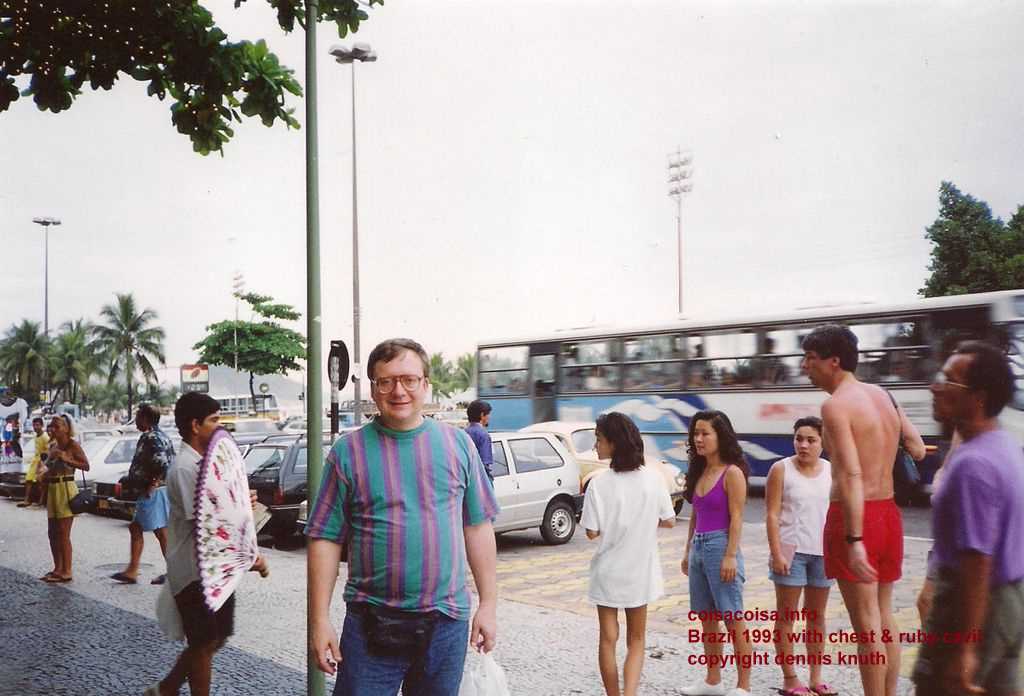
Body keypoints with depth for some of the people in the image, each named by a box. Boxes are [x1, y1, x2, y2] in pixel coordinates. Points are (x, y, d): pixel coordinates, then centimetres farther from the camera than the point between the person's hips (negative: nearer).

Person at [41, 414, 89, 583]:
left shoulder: (72, 445, -8)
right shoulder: (52, 446, 14)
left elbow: (86, 465, -15)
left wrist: (67, 459, -24)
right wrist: (45, 474, 4)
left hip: (66, 489, -8)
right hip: (52, 489, 8)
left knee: (63, 533, -6)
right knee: (52, 532, 12)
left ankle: (66, 572, 0)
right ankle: (58, 568, 22)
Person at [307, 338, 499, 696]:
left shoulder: (458, 444, 3)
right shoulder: (348, 451, -3)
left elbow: (478, 529, 6)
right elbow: (325, 539, -2)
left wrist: (488, 605, 4)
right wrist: (319, 620, -5)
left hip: (446, 622, 2)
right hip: (371, 623, -2)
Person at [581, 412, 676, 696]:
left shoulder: (599, 483, -16)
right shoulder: (652, 478, -8)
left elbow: (592, 532, -12)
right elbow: (669, 521, 0)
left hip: (607, 572, -2)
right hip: (640, 571, 2)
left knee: (608, 640, 14)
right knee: (636, 641, 15)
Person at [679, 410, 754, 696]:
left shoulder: (732, 473, -10)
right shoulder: (699, 472, 12)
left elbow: (736, 517, -13)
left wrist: (731, 556, -18)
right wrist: (688, 551, 17)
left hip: (720, 546, -8)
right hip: (698, 547, 8)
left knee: (733, 619, -2)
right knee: (706, 618, 13)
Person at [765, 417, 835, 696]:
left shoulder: (831, 471, 5)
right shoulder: (781, 469, -5)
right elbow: (772, 514, -7)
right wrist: (776, 553, -14)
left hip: (823, 551, 4)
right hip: (791, 550, -4)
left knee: (817, 616, 11)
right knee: (786, 616, 3)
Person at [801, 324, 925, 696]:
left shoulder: (836, 404, -14)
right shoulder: (883, 395, 10)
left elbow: (851, 476, -22)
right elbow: (918, 450, 15)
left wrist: (853, 541, -25)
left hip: (854, 518, -8)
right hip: (889, 512, 8)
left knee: (866, 624, 1)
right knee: (883, 616, 18)